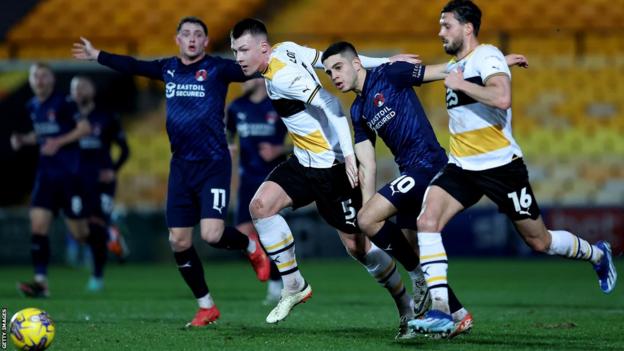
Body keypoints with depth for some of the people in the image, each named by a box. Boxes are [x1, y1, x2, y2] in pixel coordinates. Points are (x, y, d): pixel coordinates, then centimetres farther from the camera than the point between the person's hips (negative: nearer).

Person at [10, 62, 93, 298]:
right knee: (38, 224, -10)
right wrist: (22, 139, 6)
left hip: (69, 174, -6)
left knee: (80, 232, 1)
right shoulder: (32, 106, 10)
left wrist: (59, 142, -20)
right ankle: (41, 282, -13)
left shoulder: (62, 103, -11)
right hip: (46, 173, 6)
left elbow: (85, 127, -12)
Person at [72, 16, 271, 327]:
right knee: (178, 242, 3)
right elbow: (132, 66, 24)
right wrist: (96, 55, 32)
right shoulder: (169, 69, 10)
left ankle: (251, 247, 17)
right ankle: (206, 307, 18)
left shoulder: (217, 68, -5)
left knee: (212, 235, -19)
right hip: (181, 166, 6)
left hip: (213, 164, -6)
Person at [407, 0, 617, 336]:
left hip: (500, 166, -7)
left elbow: (502, 98, -33)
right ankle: (440, 311, -21)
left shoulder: (487, 56, -14)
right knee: (427, 221, -18)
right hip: (461, 166, 7)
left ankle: (597, 255, 37)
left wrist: (461, 84, -23)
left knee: (539, 242, 6)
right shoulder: (454, 65, 14)